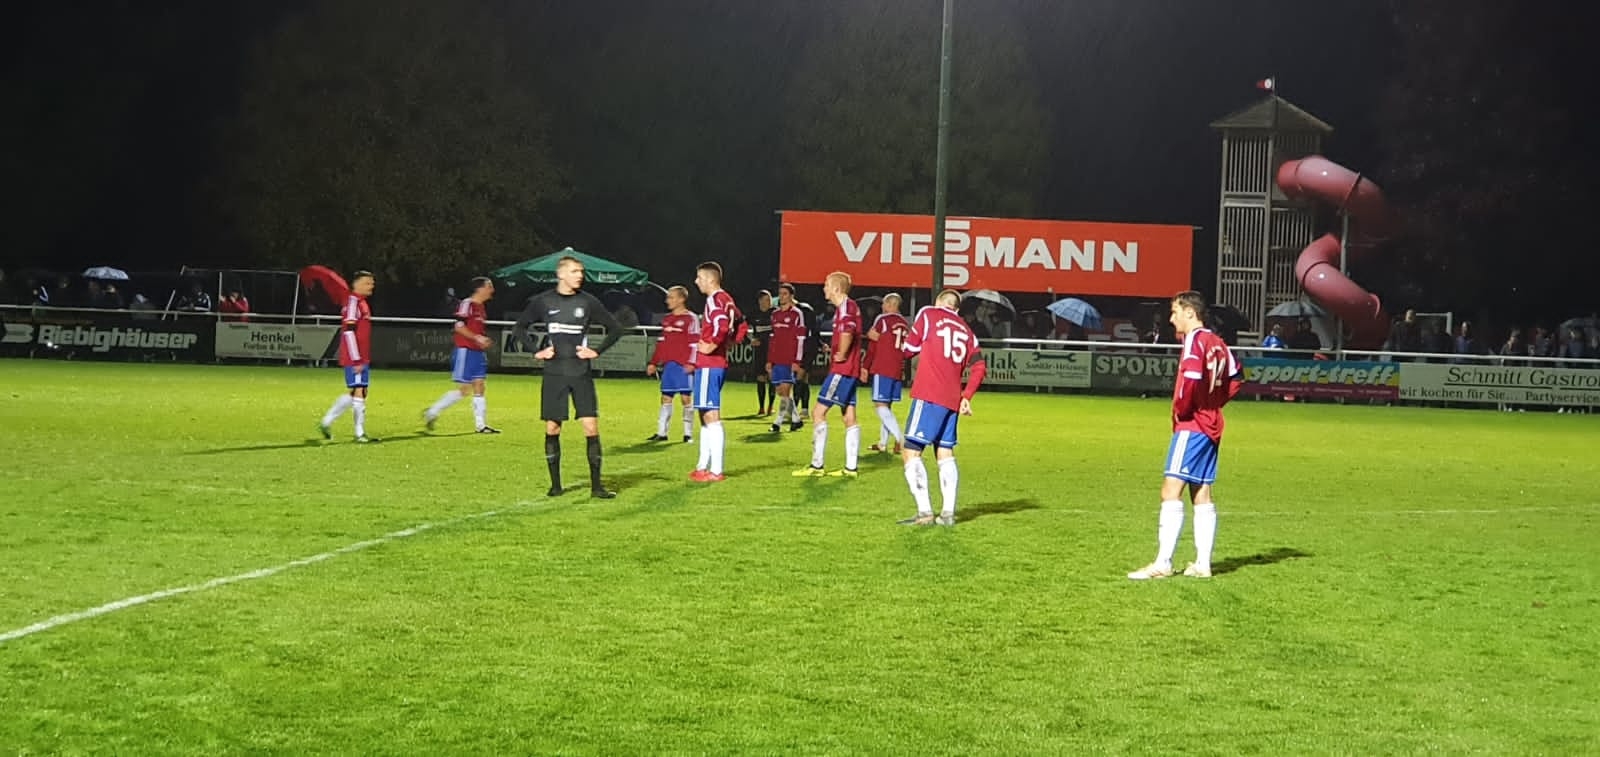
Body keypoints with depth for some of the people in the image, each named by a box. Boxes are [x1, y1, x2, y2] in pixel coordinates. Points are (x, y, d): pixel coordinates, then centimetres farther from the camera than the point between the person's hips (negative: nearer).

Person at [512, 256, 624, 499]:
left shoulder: (588, 301, 1)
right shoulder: (543, 301, 0)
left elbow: (615, 328, 9)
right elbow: (519, 328, 10)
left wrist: (597, 351, -1)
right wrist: (536, 350, -2)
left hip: (581, 374, 0)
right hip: (554, 374, 0)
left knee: (591, 426, -6)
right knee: (552, 428, 2)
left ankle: (596, 485, -1)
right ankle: (555, 484, 14)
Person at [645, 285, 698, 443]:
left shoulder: (690, 319, -5)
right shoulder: (666, 319, 16)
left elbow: (695, 343, -10)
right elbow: (661, 342, 21)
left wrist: (691, 363, -19)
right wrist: (654, 363, 18)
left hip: (683, 365, -7)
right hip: (668, 365, 7)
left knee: (686, 397, -3)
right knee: (665, 397, 7)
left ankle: (688, 434, 3)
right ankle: (661, 433, 11)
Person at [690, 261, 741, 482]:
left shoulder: (715, 300, -14)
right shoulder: (727, 300, 16)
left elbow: (722, 323, -31)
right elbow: (739, 321, 26)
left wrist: (713, 344, -24)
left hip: (709, 365, -10)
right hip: (718, 363, 10)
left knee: (711, 416, -9)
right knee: (705, 415, 16)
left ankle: (716, 471, -9)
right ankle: (703, 466, 22)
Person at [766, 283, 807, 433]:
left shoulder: (796, 314, -4)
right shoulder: (775, 314, 15)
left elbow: (800, 339, -8)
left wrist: (797, 361, -14)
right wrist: (769, 360, 15)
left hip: (790, 360, -7)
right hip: (777, 359, 7)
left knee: (785, 390, -10)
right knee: (779, 391, 7)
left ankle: (778, 422, -9)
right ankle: (796, 419, 19)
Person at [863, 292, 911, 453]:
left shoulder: (882, 319, -5)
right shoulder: (905, 324, 15)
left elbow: (873, 344, -6)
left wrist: (865, 367, -2)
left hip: (881, 369, -7)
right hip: (898, 371, 7)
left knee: (880, 405, -9)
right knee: (886, 405, 15)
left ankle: (900, 438, -24)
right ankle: (883, 443, 15)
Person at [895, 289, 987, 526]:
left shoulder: (928, 314, 4)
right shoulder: (966, 331, 17)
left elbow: (909, 349, 3)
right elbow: (980, 367, 9)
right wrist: (966, 396, 12)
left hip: (929, 395, -6)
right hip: (952, 400, 6)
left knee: (911, 452, -5)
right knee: (945, 453, 15)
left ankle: (925, 512, -14)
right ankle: (948, 513, 7)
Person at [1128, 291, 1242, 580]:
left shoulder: (1195, 340, -13)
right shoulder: (1216, 342, 13)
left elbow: (1191, 378, -27)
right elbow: (1235, 378, 22)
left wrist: (1180, 411, -13)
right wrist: (1214, 402, 15)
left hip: (1191, 425, -9)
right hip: (1212, 426, 9)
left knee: (1171, 489, -11)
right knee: (1201, 493, 11)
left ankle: (1163, 563, -16)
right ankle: (1202, 564, 12)